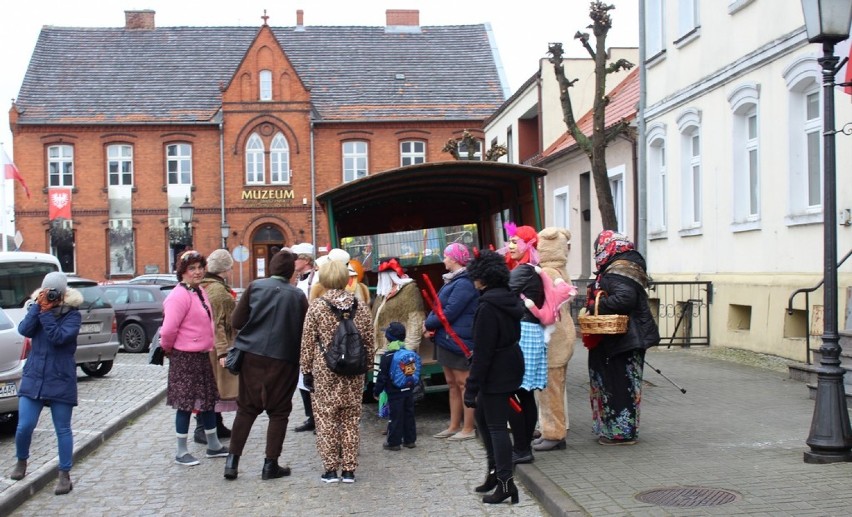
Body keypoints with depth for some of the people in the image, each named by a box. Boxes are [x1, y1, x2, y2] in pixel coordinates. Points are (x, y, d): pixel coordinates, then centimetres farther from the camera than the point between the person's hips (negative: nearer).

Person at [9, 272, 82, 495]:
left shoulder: (72, 314, -4)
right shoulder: (36, 307, 7)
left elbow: (59, 337, -19)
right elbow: (24, 330, -10)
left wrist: (46, 312, -18)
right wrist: (38, 306, -15)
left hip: (60, 381, -3)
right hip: (33, 378, 3)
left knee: (62, 430, 3)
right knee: (24, 426, -1)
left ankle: (65, 476, 13)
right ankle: (21, 462, 27)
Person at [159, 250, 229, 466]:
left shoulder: (200, 292, 10)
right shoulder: (179, 296, -19)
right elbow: (168, 330, -22)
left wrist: (209, 347, 12)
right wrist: (168, 349, -6)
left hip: (202, 355, 9)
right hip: (185, 357, -9)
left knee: (209, 400, 16)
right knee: (186, 404, 0)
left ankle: (214, 445, 29)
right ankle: (181, 452, 12)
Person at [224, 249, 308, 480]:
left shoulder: (255, 287, -3)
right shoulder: (298, 295, -5)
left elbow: (236, 321, -3)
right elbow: (304, 331, -4)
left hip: (252, 355, 2)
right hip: (283, 359, -2)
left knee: (246, 409, 13)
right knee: (278, 412, 9)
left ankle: (232, 461, 11)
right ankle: (271, 465, 10)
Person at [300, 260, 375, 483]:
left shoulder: (316, 306, -6)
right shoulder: (361, 306, 1)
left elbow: (307, 341, -3)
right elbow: (369, 341, 6)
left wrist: (306, 370, 5)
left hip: (324, 371, -2)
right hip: (354, 372, 3)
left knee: (326, 418, 6)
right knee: (351, 419, 9)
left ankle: (330, 469, 8)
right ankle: (349, 469, 12)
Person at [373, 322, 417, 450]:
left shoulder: (387, 356, -14)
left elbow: (382, 377, -12)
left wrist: (376, 391, -2)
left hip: (394, 393, -6)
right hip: (409, 391, 6)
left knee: (395, 417, 0)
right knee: (409, 415, 13)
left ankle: (394, 442, 5)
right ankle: (410, 440, 20)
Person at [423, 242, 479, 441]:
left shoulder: (463, 283, -18)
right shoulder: (452, 280, 15)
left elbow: (449, 313, -22)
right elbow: (439, 306, 15)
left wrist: (429, 324, -9)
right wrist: (430, 322, -4)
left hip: (459, 340, -10)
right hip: (446, 339, 10)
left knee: (464, 384, -3)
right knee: (452, 384, 15)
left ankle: (468, 429, 4)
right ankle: (454, 426, 23)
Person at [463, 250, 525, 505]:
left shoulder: (487, 307, -20)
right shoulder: (509, 299, 7)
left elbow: (482, 352, -21)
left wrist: (472, 387, -17)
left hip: (496, 373, -10)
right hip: (510, 366, 10)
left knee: (496, 426, -3)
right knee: (483, 417, 21)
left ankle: (505, 482, 1)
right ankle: (495, 470, 29)